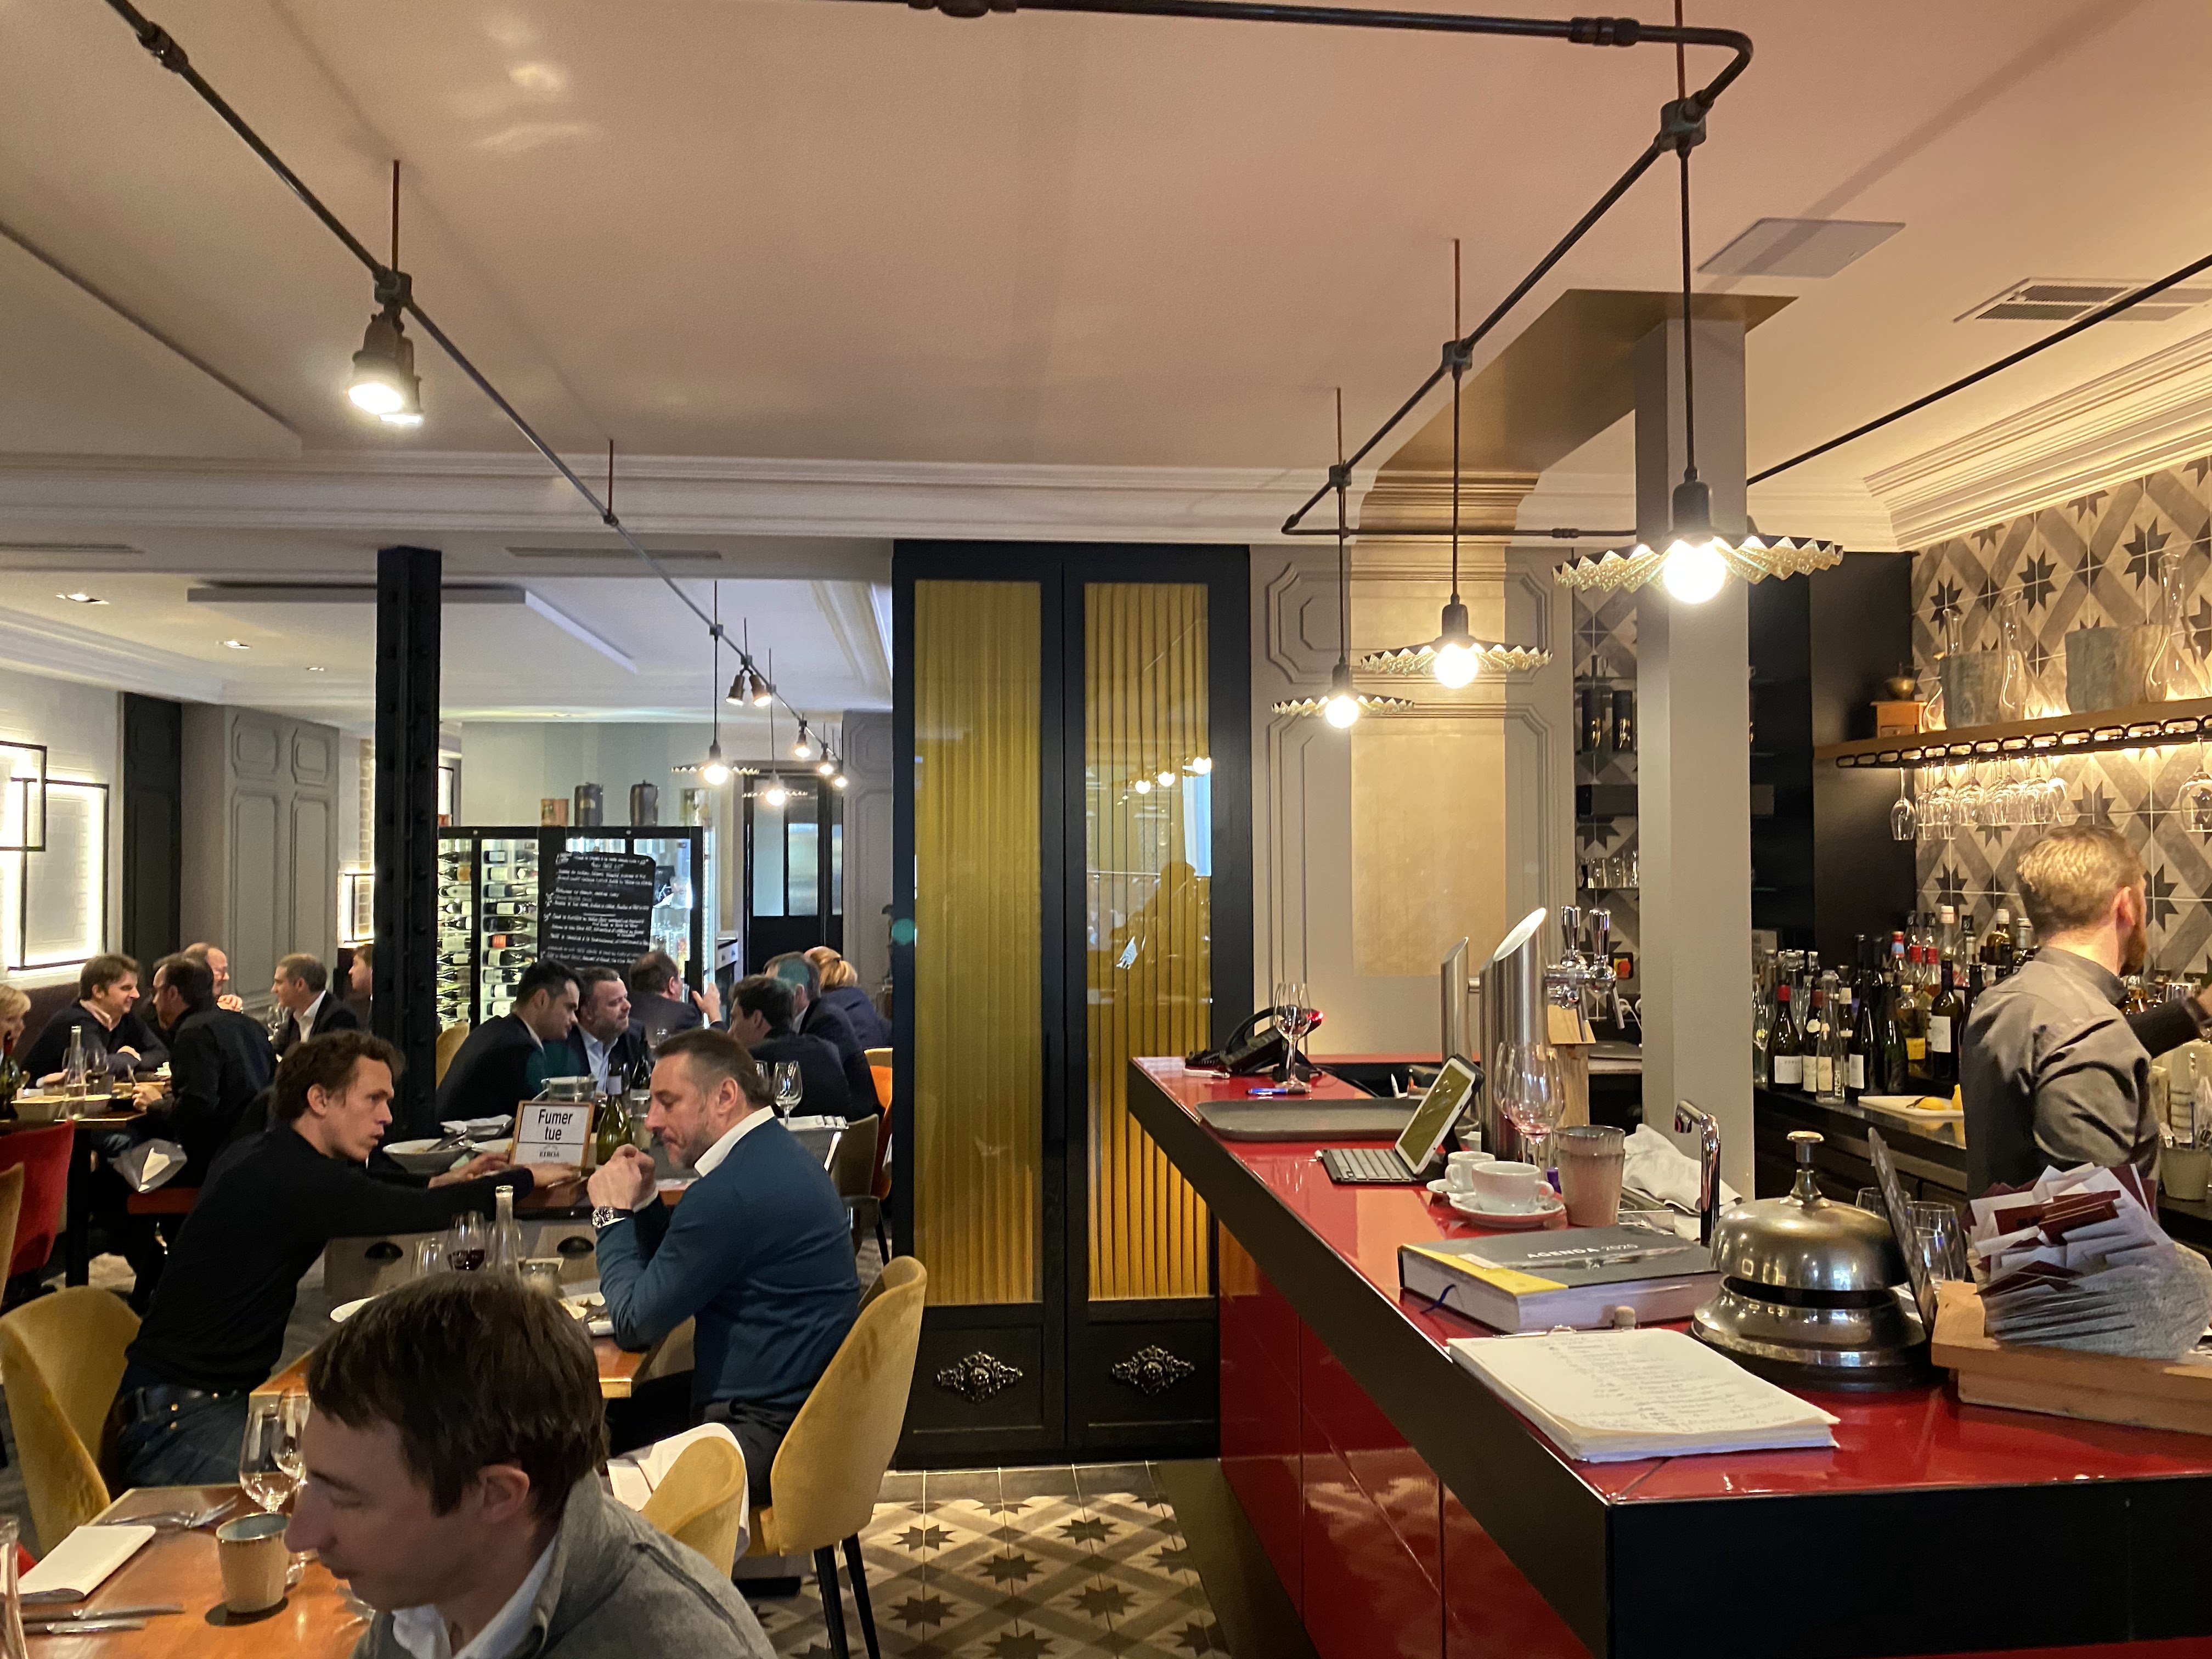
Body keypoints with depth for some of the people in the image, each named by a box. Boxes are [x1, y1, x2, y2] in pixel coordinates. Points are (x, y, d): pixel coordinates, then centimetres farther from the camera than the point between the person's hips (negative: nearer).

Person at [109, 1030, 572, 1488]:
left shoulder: (261, 1158, 8)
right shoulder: (294, 1179, -22)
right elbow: (423, 1215, -24)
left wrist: (439, 1186, 11)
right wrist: (528, 1178, -10)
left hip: (228, 1395, 10)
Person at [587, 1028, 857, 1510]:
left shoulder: (732, 1191, -23)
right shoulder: (777, 1154, 9)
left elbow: (635, 1325, -13)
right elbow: (677, 1270, 18)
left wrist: (614, 1214, -2)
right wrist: (641, 1203, 4)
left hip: (766, 1431, -10)